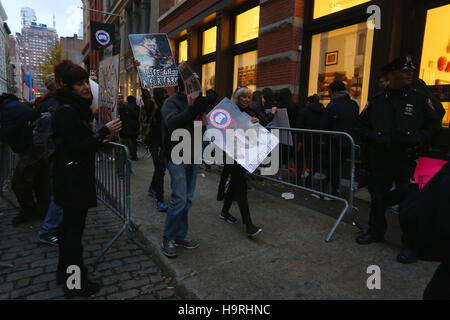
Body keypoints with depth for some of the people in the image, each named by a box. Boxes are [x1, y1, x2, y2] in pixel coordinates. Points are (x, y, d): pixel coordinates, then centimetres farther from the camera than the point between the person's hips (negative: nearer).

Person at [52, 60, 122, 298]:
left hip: (72, 177, 10)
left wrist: (99, 139, 9)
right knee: (74, 228, -1)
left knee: (69, 225, 20)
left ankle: (64, 272, 37)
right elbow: (78, 147, -21)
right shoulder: (67, 111, -17)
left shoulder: (75, 108, 13)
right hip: (73, 178, -10)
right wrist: (104, 132, -18)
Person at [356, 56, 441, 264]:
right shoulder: (376, 102, 7)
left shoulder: (420, 100, 4)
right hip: (379, 160, 2)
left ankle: (410, 244, 13)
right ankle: (376, 232, 32)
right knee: (377, 196, 13)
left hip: (407, 160, -2)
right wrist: (377, 140, -8)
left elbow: (433, 126, 5)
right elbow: (363, 126, 8)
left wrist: (416, 141, -11)